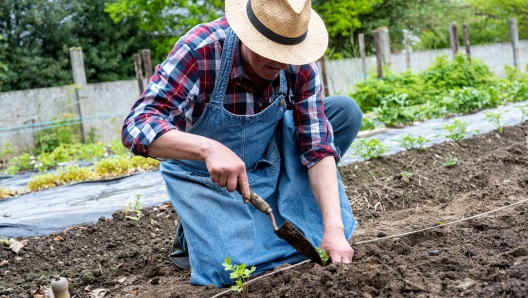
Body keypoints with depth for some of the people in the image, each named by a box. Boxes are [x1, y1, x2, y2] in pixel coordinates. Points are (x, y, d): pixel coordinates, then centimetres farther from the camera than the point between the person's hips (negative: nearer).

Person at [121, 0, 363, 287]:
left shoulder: (301, 65, -20)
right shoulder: (200, 50, -31)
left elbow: (317, 145, -21)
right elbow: (137, 126, -38)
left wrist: (333, 228, -33)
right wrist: (209, 149, -56)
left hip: (267, 157, 5)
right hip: (203, 171, -4)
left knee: (346, 111, -11)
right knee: (236, 266, -24)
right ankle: (195, 229, 10)